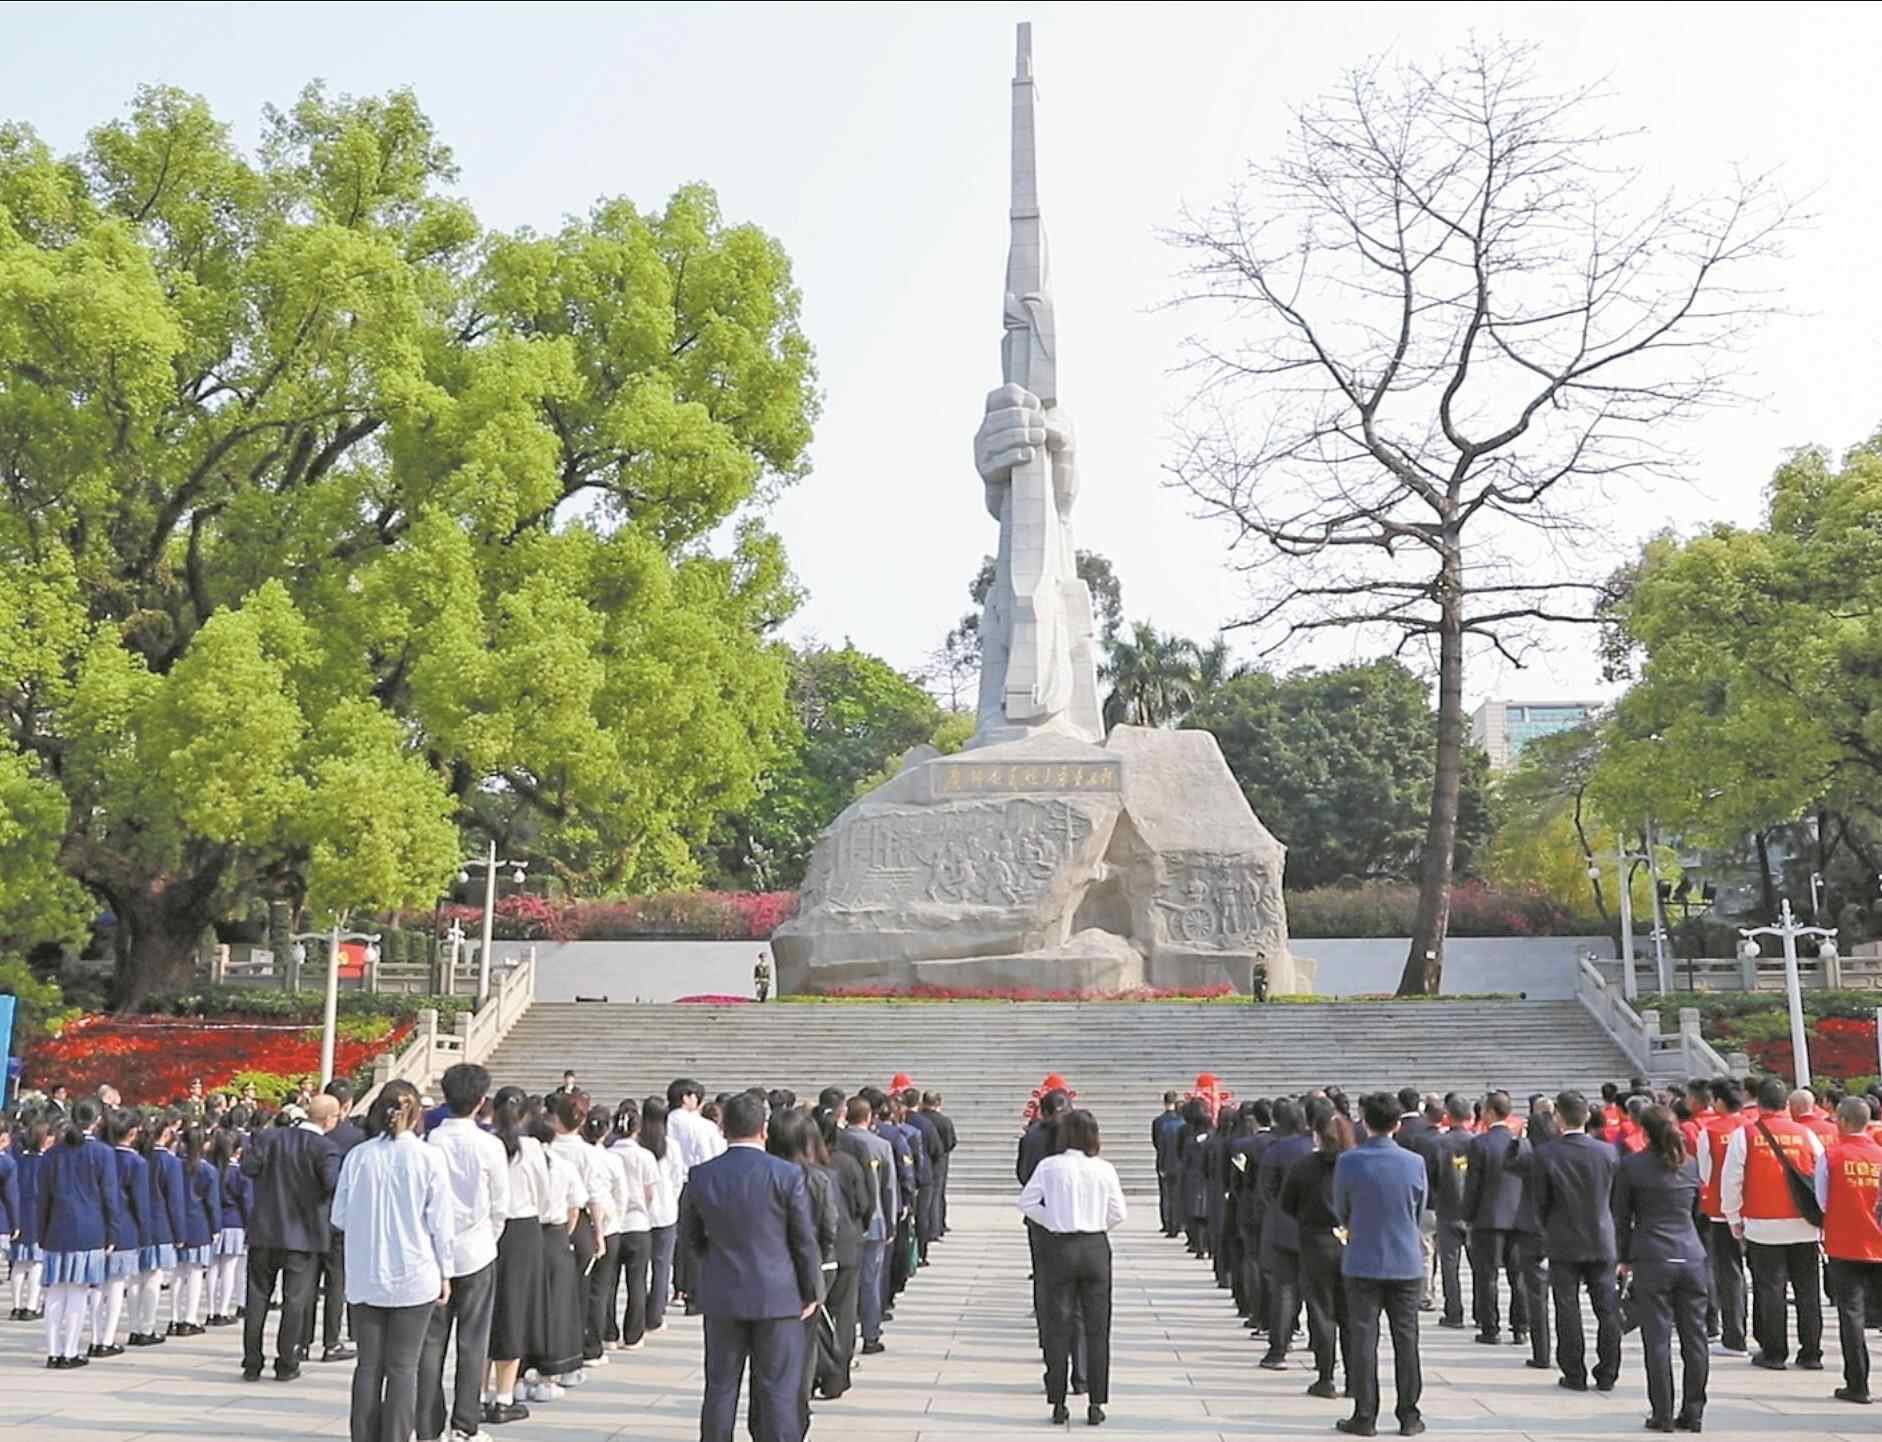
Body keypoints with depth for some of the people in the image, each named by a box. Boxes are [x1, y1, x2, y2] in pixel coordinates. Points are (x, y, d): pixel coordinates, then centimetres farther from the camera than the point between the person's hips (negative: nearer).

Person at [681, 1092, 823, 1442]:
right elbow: (805, 1240, -7)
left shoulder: (700, 1176, -3)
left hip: (721, 1296, 3)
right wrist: (811, 1292, 5)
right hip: (777, 1297, -3)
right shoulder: (788, 1175, -12)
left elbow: (689, 1237, 8)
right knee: (778, 1392, 4)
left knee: (720, 1389, 13)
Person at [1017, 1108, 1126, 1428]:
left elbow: (1027, 1202, -6)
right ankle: (1096, 1403, 10)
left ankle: (1058, 1403, 10)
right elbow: (1118, 1213, -3)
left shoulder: (1049, 1166, -7)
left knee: (1057, 1326, 8)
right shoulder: (1104, 1169, -4)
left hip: (1058, 1247, -1)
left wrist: (1050, 1220, 7)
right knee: (1097, 1328, 8)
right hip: (1095, 1248, 1)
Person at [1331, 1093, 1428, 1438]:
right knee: (1406, 1339, 9)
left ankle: (1365, 1416, 7)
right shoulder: (1414, 1163, -6)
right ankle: (1409, 1416, 15)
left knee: (1363, 1339, 4)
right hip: (1406, 1262, 2)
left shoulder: (1348, 1161, -10)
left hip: (1363, 1262, -1)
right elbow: (1419, 1211, 7)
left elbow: (1340, 1211, 2)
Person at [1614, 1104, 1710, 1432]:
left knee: (1657, 1340, 0)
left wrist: (1624, 1258, 11)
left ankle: (1662, 1415, 2)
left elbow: (1621, 1217, 2)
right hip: (1692, 1258, 4)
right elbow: (1697, 1211, 19)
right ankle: (1692, 1414, 12)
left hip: (1652, 1260, -4)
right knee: (1694, 1338, 7)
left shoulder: (1631, 1166, -3)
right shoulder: (1691, 1165, 8)